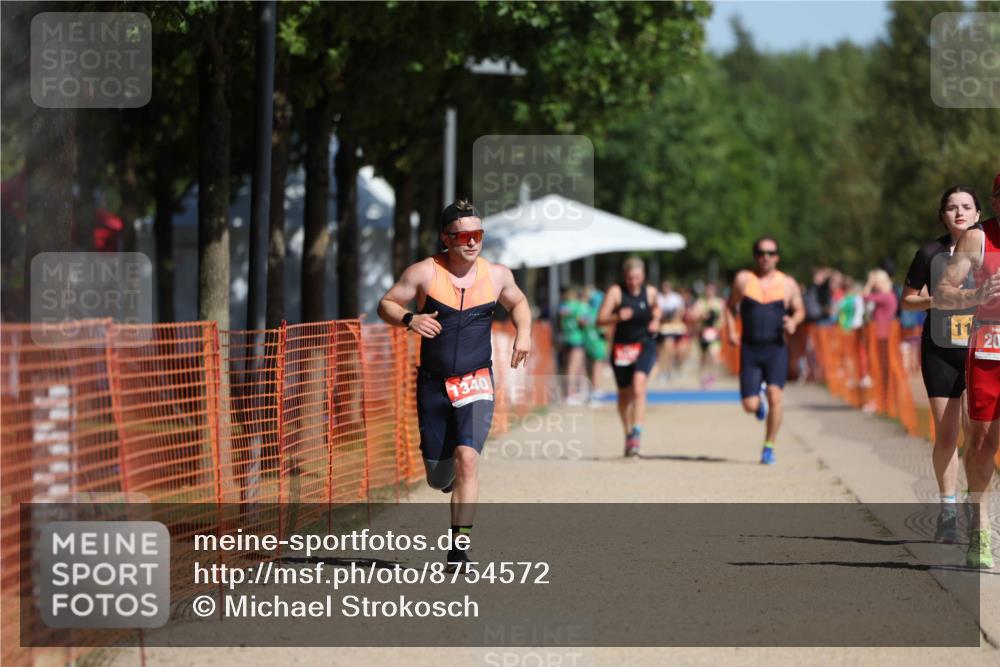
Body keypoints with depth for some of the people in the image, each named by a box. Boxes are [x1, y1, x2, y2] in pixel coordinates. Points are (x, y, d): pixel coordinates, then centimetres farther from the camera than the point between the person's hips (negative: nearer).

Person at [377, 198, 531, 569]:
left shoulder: (497, 275, 2)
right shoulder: (424, 273, -5)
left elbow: (518, 303, 22)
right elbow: (386, 305, 0)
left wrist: (523, 332, 2)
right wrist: (409, 319, -21)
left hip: (476, 383, 0)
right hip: (433, 383, 0)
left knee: (467, 458, -21)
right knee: (438, 476, 8)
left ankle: (459, 548, -21)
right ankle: (447, 473, 49)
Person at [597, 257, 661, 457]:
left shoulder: (650, 292, 1)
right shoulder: (616, 292, -8)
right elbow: (600, 320, -13)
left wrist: (656, 319, 4)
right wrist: (617, 317, -31)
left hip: (644, 345, 0)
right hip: (622, 347, 0)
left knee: (639, 385, -24)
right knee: (624, 395, 12)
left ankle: (637, 434, -29)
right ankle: (628, 434, 34)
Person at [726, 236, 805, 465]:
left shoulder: (788, 284, 4)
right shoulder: (743, 280, 3)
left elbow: (800, 310, 15)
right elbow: (731, 307, 14)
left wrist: (793, 321, -8)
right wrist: (731, 331, -1)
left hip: (776, 348, -1)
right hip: (750, 349, 1)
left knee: (774, 394, -21)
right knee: (750, 406, -3)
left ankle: (769, 446, -8)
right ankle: (759, 396, 37)